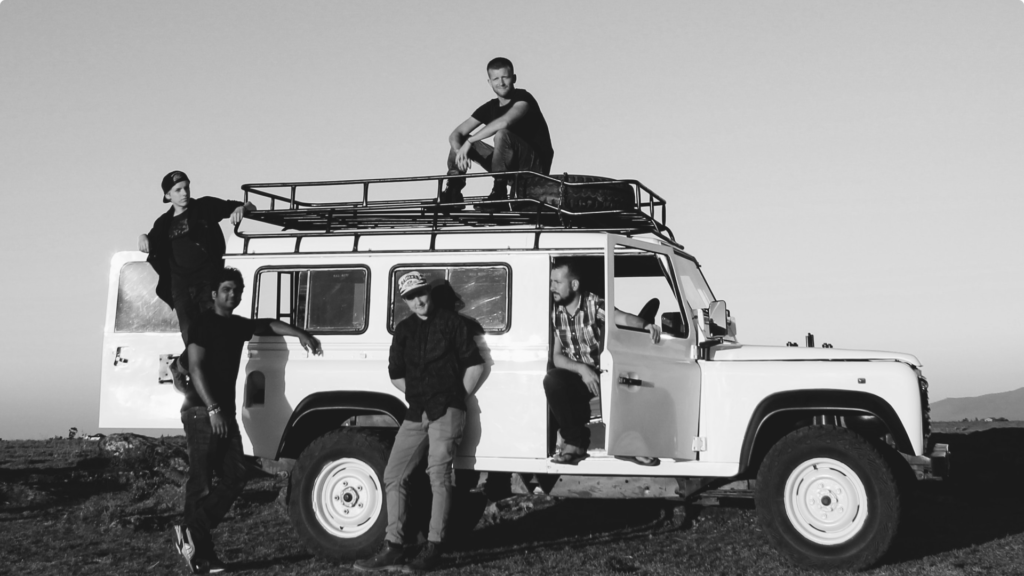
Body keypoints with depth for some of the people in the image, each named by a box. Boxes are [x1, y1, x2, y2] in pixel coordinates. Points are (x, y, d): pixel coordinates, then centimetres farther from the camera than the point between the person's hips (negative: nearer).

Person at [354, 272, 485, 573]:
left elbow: (475, 365, -1)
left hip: (446, 412, -6)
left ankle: (433, 546, -4)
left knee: (438, 476, -8)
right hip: (415, 414, 6)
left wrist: (458, 398, -1)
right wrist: (418, 396, 9)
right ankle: (393, 548, 5)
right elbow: (396, 375, 19)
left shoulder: (451, 321, 0)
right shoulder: (404, 329, 14)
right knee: (394, 476, 1)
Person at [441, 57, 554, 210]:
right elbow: (456, 134, 3)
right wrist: (460, 151, -21)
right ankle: (453, 190, -9)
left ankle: (499, 192, -24)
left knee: (501, 134, -34)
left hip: (535, 167, -7)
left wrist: (469, 141, -30)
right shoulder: (489, 108, 8)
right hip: (512, 168, 7)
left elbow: (505, 122, -34)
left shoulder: (523, 98, -11)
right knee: (460, 140, 3)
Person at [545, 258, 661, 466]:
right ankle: (576, 442, -16)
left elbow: (623, 318, -30)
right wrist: (581, 369, -25)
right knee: (552, 380, -29)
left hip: (602, 373, -2)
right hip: (576, 377, 2)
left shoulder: (594, 304, -11)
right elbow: (556, 357, -6)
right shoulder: (554, 313, -2)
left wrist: (646, 325, -51)